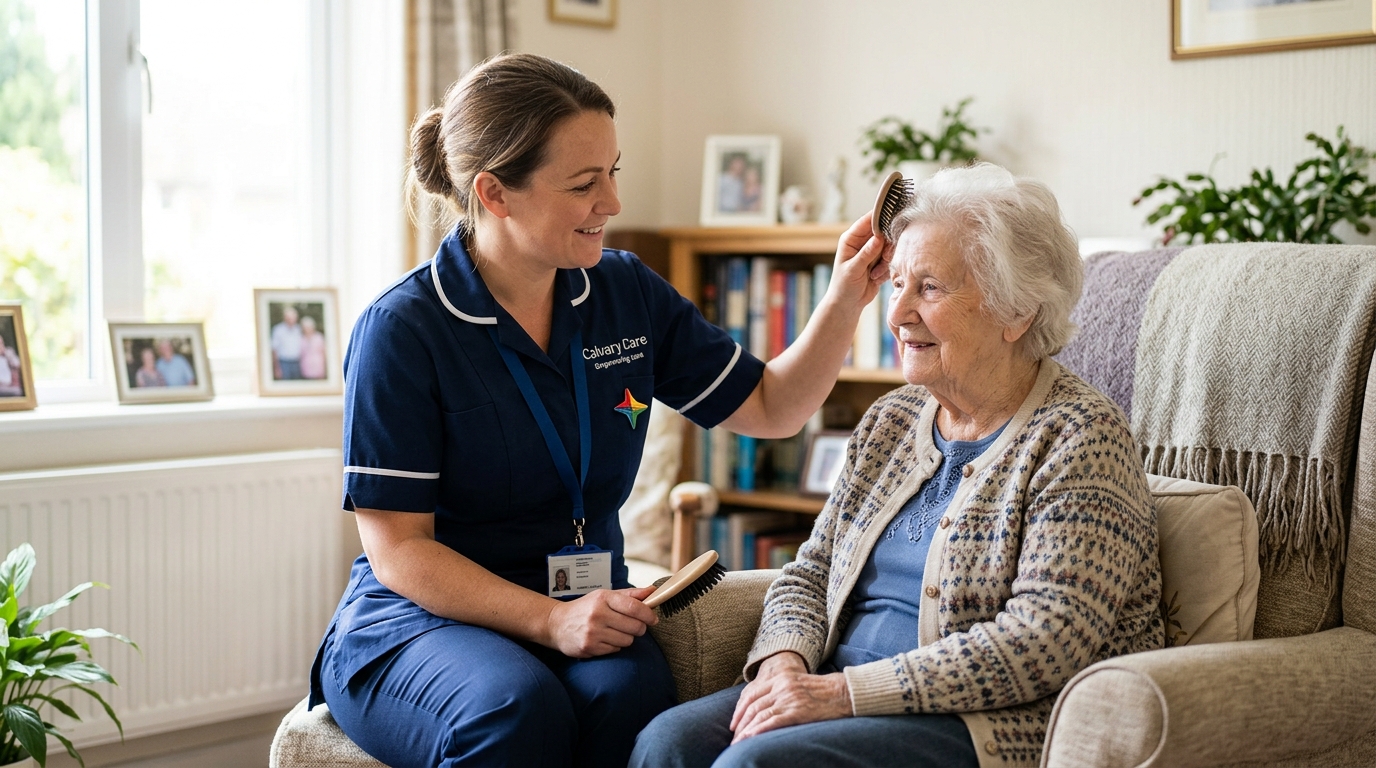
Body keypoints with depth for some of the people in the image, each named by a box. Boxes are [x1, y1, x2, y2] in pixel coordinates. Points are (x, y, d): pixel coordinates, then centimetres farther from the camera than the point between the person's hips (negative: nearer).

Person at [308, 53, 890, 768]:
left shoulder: (626, 291, 5)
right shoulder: (401, 328, -11)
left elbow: (769, 407, 13)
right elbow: (397, 548, -11)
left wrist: (846, 300, -3)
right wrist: (548, 620, -23)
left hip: (588, 607, 4)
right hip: (421, 618, -3)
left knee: (629, 693, -31)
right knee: (519, 708, -36)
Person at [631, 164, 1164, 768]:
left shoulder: (1079, 436, -9)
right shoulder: (890, 421, 14)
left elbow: (1047, 639, -19)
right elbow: (810, 573, 15)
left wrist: (848, 691, -22)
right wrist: (784, 661, -8)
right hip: (858, 705, 7)